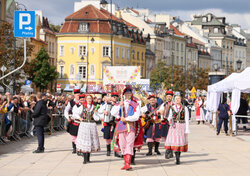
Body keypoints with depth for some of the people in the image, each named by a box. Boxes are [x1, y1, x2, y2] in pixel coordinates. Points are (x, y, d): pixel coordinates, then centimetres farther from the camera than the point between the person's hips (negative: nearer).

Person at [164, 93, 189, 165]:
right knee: (174, 141, -7)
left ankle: (178, 156, 12)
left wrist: (187, 130, -3)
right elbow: (169, 117, 19)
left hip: (182, 126, -1)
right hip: (174, 126, 1)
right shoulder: (172, 108, 8)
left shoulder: (184, 108, 2)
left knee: (180, 141, -2)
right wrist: (170, 121, -4)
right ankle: (177, 159, -2)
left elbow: (186, 120, 1)